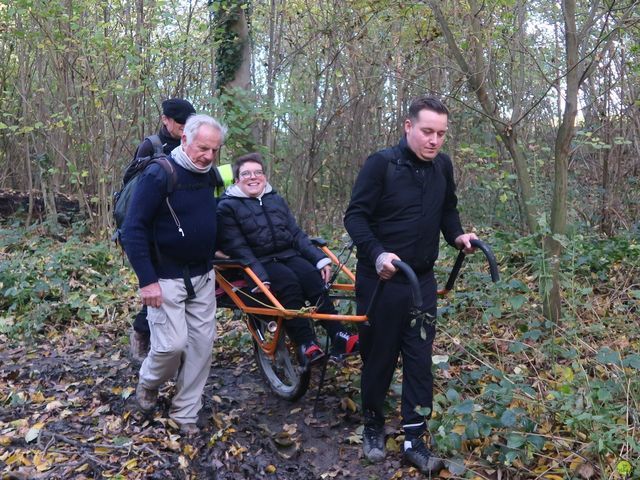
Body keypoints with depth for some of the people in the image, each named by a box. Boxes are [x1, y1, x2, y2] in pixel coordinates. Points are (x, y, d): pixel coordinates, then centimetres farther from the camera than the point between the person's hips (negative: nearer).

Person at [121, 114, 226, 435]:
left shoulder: (210, 175, 5)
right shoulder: (159, 175, -15)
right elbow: (133, 229, -16)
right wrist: (147, 280, -19)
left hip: (203, 277, 6)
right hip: (165, 278, -6)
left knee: (202, 342, 5)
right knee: (173, 343, -9)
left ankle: (185, 412, 20)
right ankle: (148, 382, 25)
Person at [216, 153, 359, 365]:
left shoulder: (276, 200, 17)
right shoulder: (227, 207, 0)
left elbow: (296, 234, 13)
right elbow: (237, 247, -11)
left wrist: (321, 259, -1)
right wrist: (260, 276, -24)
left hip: (287, 255, 5)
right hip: (258, 262, -4)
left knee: (314, 277, -24)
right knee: (288, 281, -32)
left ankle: (339, 336, -25)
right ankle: (305, 343, -28)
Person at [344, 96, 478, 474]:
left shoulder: (443, 166, 2)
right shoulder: (381, 163, -13)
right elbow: (355, 216, -14)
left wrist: (457, 235, -2)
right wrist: (377, 254, -29)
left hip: (422, 280, 4)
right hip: (381, 278, -4)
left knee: (420, 360, 4)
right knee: (379, 357, 8)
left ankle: (414, 438, 16)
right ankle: (373, 426, 30)